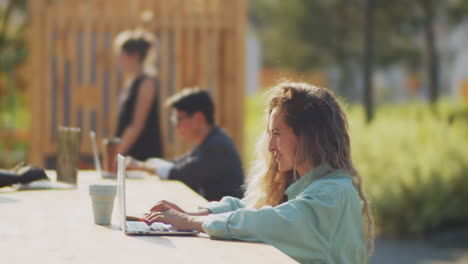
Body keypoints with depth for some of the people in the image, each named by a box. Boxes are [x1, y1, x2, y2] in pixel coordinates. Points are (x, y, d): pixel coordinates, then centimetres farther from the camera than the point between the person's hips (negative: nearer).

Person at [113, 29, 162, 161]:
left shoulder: (147, 82, -11)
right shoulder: (132, 82, 15)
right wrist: (116, 152, 16)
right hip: (129, 152, 8)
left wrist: (118, 154, -17)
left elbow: (136, 126, -16)